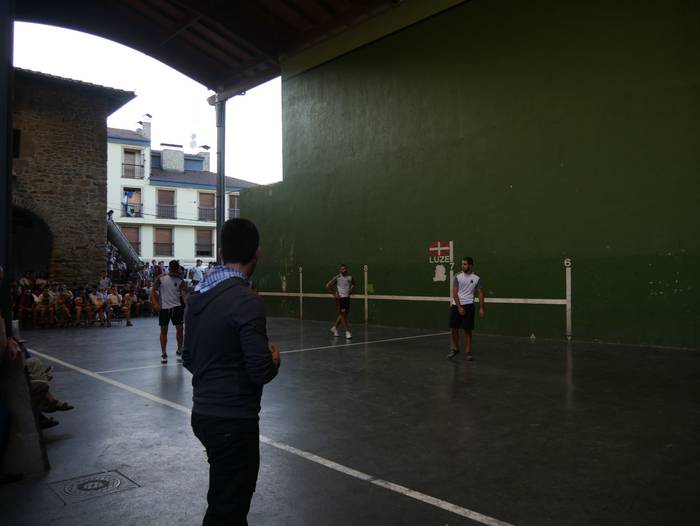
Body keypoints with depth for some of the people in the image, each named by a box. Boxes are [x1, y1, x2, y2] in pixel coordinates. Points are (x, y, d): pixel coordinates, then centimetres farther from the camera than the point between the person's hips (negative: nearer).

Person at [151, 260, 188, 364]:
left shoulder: (180, 281, -2)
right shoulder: (161, 278, -3)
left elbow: (184, 294, -10)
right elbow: (153, 290, 3)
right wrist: (155, 303, -10)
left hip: (176, 307, 1)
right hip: (163, 308, 0)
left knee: (179, 328, 1)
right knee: (164, 330, 4)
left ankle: (179, 350, 21)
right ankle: (164, 354, 14)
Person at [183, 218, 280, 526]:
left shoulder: (198, 297, 4)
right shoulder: (246, 300, -20)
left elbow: (189, 360, 12)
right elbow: (261, 371, -22)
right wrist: (274, 360, -2)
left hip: (204, 413, 8)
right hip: (233, 420, -8)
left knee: (228, 498, 26)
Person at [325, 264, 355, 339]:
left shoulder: (350, 277, 4)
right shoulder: (337, 278, -9)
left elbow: (353, 284, 25)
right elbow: (327, 286, -8)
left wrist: (351, 290, 9)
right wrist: (334, 294, -9)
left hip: (347, 297, 5)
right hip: (340, 298, -5)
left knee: (342, 315, 12)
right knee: (343, 314, -5)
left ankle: (334, 328, 31)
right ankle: (347, 332, -1)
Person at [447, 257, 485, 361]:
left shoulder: (476, 278, 1)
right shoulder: (457, 277, 0)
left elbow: (480, 294, 1)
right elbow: (454, 293, -4)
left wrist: (481, 308, -8)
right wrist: (459, 307, -12)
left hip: (468, 306, -1)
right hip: (456, 305, 1)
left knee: (467, 329, 0)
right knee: (454, 328, 3)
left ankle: (468, 351, 11)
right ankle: (455, 349, 21)